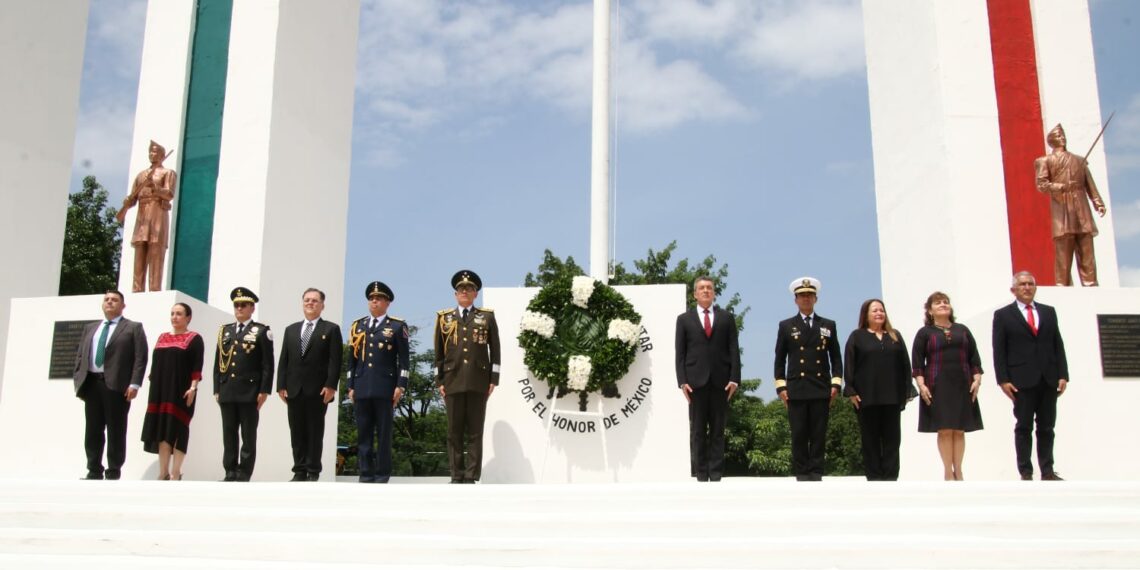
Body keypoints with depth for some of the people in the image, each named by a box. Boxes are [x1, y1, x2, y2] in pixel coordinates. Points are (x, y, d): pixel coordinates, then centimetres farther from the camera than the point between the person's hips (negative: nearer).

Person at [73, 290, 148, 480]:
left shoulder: (133, 328, 5)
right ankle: (94, 471, 12)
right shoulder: (90, 328, 21)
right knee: (92, 430, 6)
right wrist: (78, 380, 6)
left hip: (116, 386, -5)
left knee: (116, 431, -3)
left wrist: (134, 384, -14)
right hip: (91, 384, 5)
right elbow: (80, 355, 19)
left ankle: (113, 473, 1)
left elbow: (140, 357, -4)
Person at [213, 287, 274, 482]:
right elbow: (218, 363, 16)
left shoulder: (262, 331, 2)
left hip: (250, 391, -4)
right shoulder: (225, 331, 16)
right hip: (227, 392, 5)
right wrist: (217, 389, 9)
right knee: (229, 434, 6)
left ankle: (244, 474, 3)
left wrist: (264, 391, -10)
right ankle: (230, 473, 11)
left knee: (248, 435, 0)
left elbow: (268, 364, -3)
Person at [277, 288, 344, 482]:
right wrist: (281, 385, 2)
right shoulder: (291, 330, 17)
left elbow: (335, 360, -5)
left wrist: (330, 386, -15)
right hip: (294, 390, 4)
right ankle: (299, 471, 9)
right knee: (297, 432, 5)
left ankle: (313, 472, 4)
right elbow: (283, 360, 12)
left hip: (318, 390, -4)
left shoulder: (331, 329, 4)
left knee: (315, 432, 0)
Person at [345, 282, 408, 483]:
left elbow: (403, 359, 0)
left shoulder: (397, 326, 4)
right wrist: (350, 386, 9)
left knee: (384, 434, 0)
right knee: (363, 434, 4)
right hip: (361, 388, 3)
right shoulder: (358, 326, 14)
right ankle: (366, 474, 9)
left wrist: (400, 386, -8)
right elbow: (352, 359, 15)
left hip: (385, 388, -3)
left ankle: (382, 475, 6)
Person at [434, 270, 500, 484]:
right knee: (454, 432, 2)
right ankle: (457, 476, 7)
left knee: (475, 432, -1)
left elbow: (495, 351, 7)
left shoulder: (487, 317, 9)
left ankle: (471, 476, 2)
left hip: (478, 382, -1)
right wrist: (439, 381, 7)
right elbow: (439, 353, 13)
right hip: (453, 381, 1)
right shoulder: (444, 318, 13)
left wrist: (493, 379, 0)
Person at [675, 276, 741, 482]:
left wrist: (734, 379, -4)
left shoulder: (726, 318, 12)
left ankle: (716, 474, 6)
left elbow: (734, 350, 6)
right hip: (696, 381, -1)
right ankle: (700, 475, 6)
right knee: (697, 431, 2)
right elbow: (680, 353, 5)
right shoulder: (684, 319, 10)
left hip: (720, 382, 1)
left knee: (718, 430, 3)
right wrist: (682, 381, -5)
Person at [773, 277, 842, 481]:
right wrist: (781, 386, -1)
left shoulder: (828, 325, 12)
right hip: (796, 390, -1)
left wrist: (836, 383, 0)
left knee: (819, 435, 2)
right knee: (799, 435, 0)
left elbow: (835, 357, 11)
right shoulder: (786, 326, 9)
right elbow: (780, 359, 7)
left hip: (821, 389, 1)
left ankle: (816, 472, 6)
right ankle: (801, 473, 5)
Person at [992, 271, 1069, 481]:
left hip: (1048, 379, 3)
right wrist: (1003, 380, -9)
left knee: (1047, 427, 7)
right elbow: (999, 351, -1)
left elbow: (1058, 345, 10)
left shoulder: (1048, 312, 13)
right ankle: (1026, 473, 6)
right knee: (1024, 427, 1)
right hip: (1021, 381, -3)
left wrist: (1063, 375, 2)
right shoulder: (1002, 315, 3)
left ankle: (1047, 471, 13)